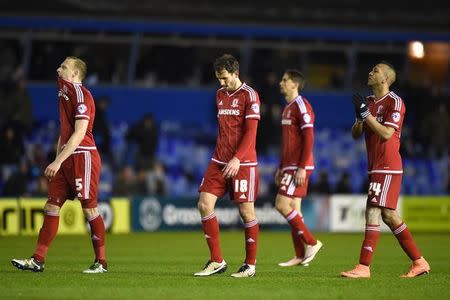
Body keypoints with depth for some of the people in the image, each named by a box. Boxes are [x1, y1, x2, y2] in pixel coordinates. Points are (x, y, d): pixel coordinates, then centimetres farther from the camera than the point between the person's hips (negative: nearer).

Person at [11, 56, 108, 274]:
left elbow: (79, 134, -19)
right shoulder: (64, 90, 17)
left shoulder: (81, 95, -11)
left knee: (89, 209, -5)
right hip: (66, 159, 9)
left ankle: (101, 262, 3)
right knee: (52, 205, 3)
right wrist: (56, 162, 17)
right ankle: (38, 260, 2)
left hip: (83, 156, -9)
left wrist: (58, 162, -21)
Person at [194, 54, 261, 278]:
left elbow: (250, 132, -13)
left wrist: (237, 159, -22)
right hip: (219, 162, 7)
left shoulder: (249, 95, -7)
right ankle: (217, 261, 2)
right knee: (204, 205, -5)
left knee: (246, 211, -3)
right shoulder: (220, 95, 14)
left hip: (242, 163, -7)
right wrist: (221, 156, 18)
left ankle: (250, 265, 7)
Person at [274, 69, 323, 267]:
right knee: (293, 208, 7)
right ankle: (300, 256, 9)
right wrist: (281, 167, 23)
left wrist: (302, 168, -23)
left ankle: (311, 243, -6)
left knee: (282, 205, -14)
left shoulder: (301, 106, -12)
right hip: (289, 166, 10)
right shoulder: (287, 108, 19)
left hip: (299, 167, -10)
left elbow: (308, 138, -18)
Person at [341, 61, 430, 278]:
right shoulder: (369, 102, 16)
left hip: (388, 166, -9)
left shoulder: (395, 102, -9)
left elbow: (386, 133, -18)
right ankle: (419, 262, 15)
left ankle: (364, 267, -14)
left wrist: (366, 113, -17)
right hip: (376, 166, 9)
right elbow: (355, 134, 14)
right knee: (389, 215, 9)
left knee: (373, 212, -13)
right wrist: (360, 117, -5)